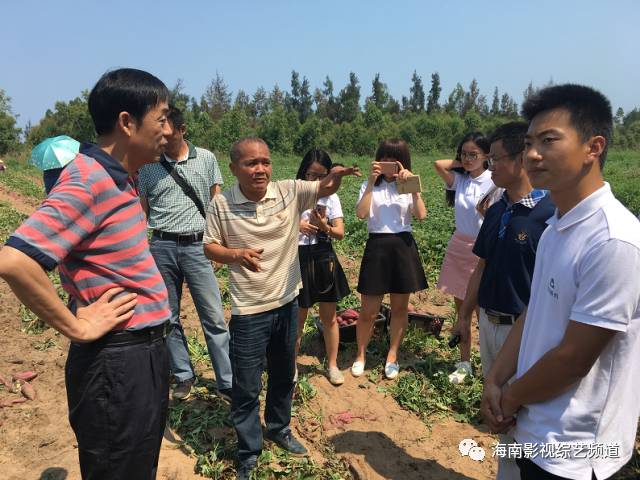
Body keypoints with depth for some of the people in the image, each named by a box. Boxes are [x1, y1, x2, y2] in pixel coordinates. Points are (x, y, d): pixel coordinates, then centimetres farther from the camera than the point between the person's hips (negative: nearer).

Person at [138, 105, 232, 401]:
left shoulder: (206, 159, 4)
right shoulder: (148, 166, 6)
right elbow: (141, 212, 10)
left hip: (198, 246, -2)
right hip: (161, 247, 2)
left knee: (214, 318, 0)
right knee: (169, 318, 11)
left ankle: (227, 383, 10)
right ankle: (183, 376, 27)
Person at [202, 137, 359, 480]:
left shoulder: (289, 191, -7)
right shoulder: (220, 204, -10)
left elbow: (323, 189, -18)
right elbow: (210, 248, -3)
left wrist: (335, 176, -41)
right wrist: (236, 254, -23)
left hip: (287, 303, 3)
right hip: (248, 311, -3)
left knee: (284, 376, 23)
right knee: (246, 388, 8)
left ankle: (279, 429, 48)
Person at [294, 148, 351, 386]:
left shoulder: (331, 198, 2)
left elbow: (340, 233, -3)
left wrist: (324, 226, -21)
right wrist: (297, 225, -18)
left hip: (324, 258, 2)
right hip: (298, 258, -2)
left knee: (329, 316, 11)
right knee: (298, 317, 8)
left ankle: (332, 365, 28)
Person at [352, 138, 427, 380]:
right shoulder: (370, 186, 4)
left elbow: (421, 215, -8)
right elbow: (361, 214, -15)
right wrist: (372, 181, -18)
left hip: (403, 246, 2)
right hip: (377, 246, -2)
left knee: (400, 307, 11)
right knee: (369, 310, 3)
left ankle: (392, 356, 28)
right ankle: (360, 355, 25)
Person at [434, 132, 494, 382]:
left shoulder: (494, 182, -9)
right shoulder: (459, 179, 4)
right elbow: (439, 164, -13)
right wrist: (461, 164, -3)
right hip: (458, 246, 5)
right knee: (461, 309, 13)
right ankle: (464, 363, 27)